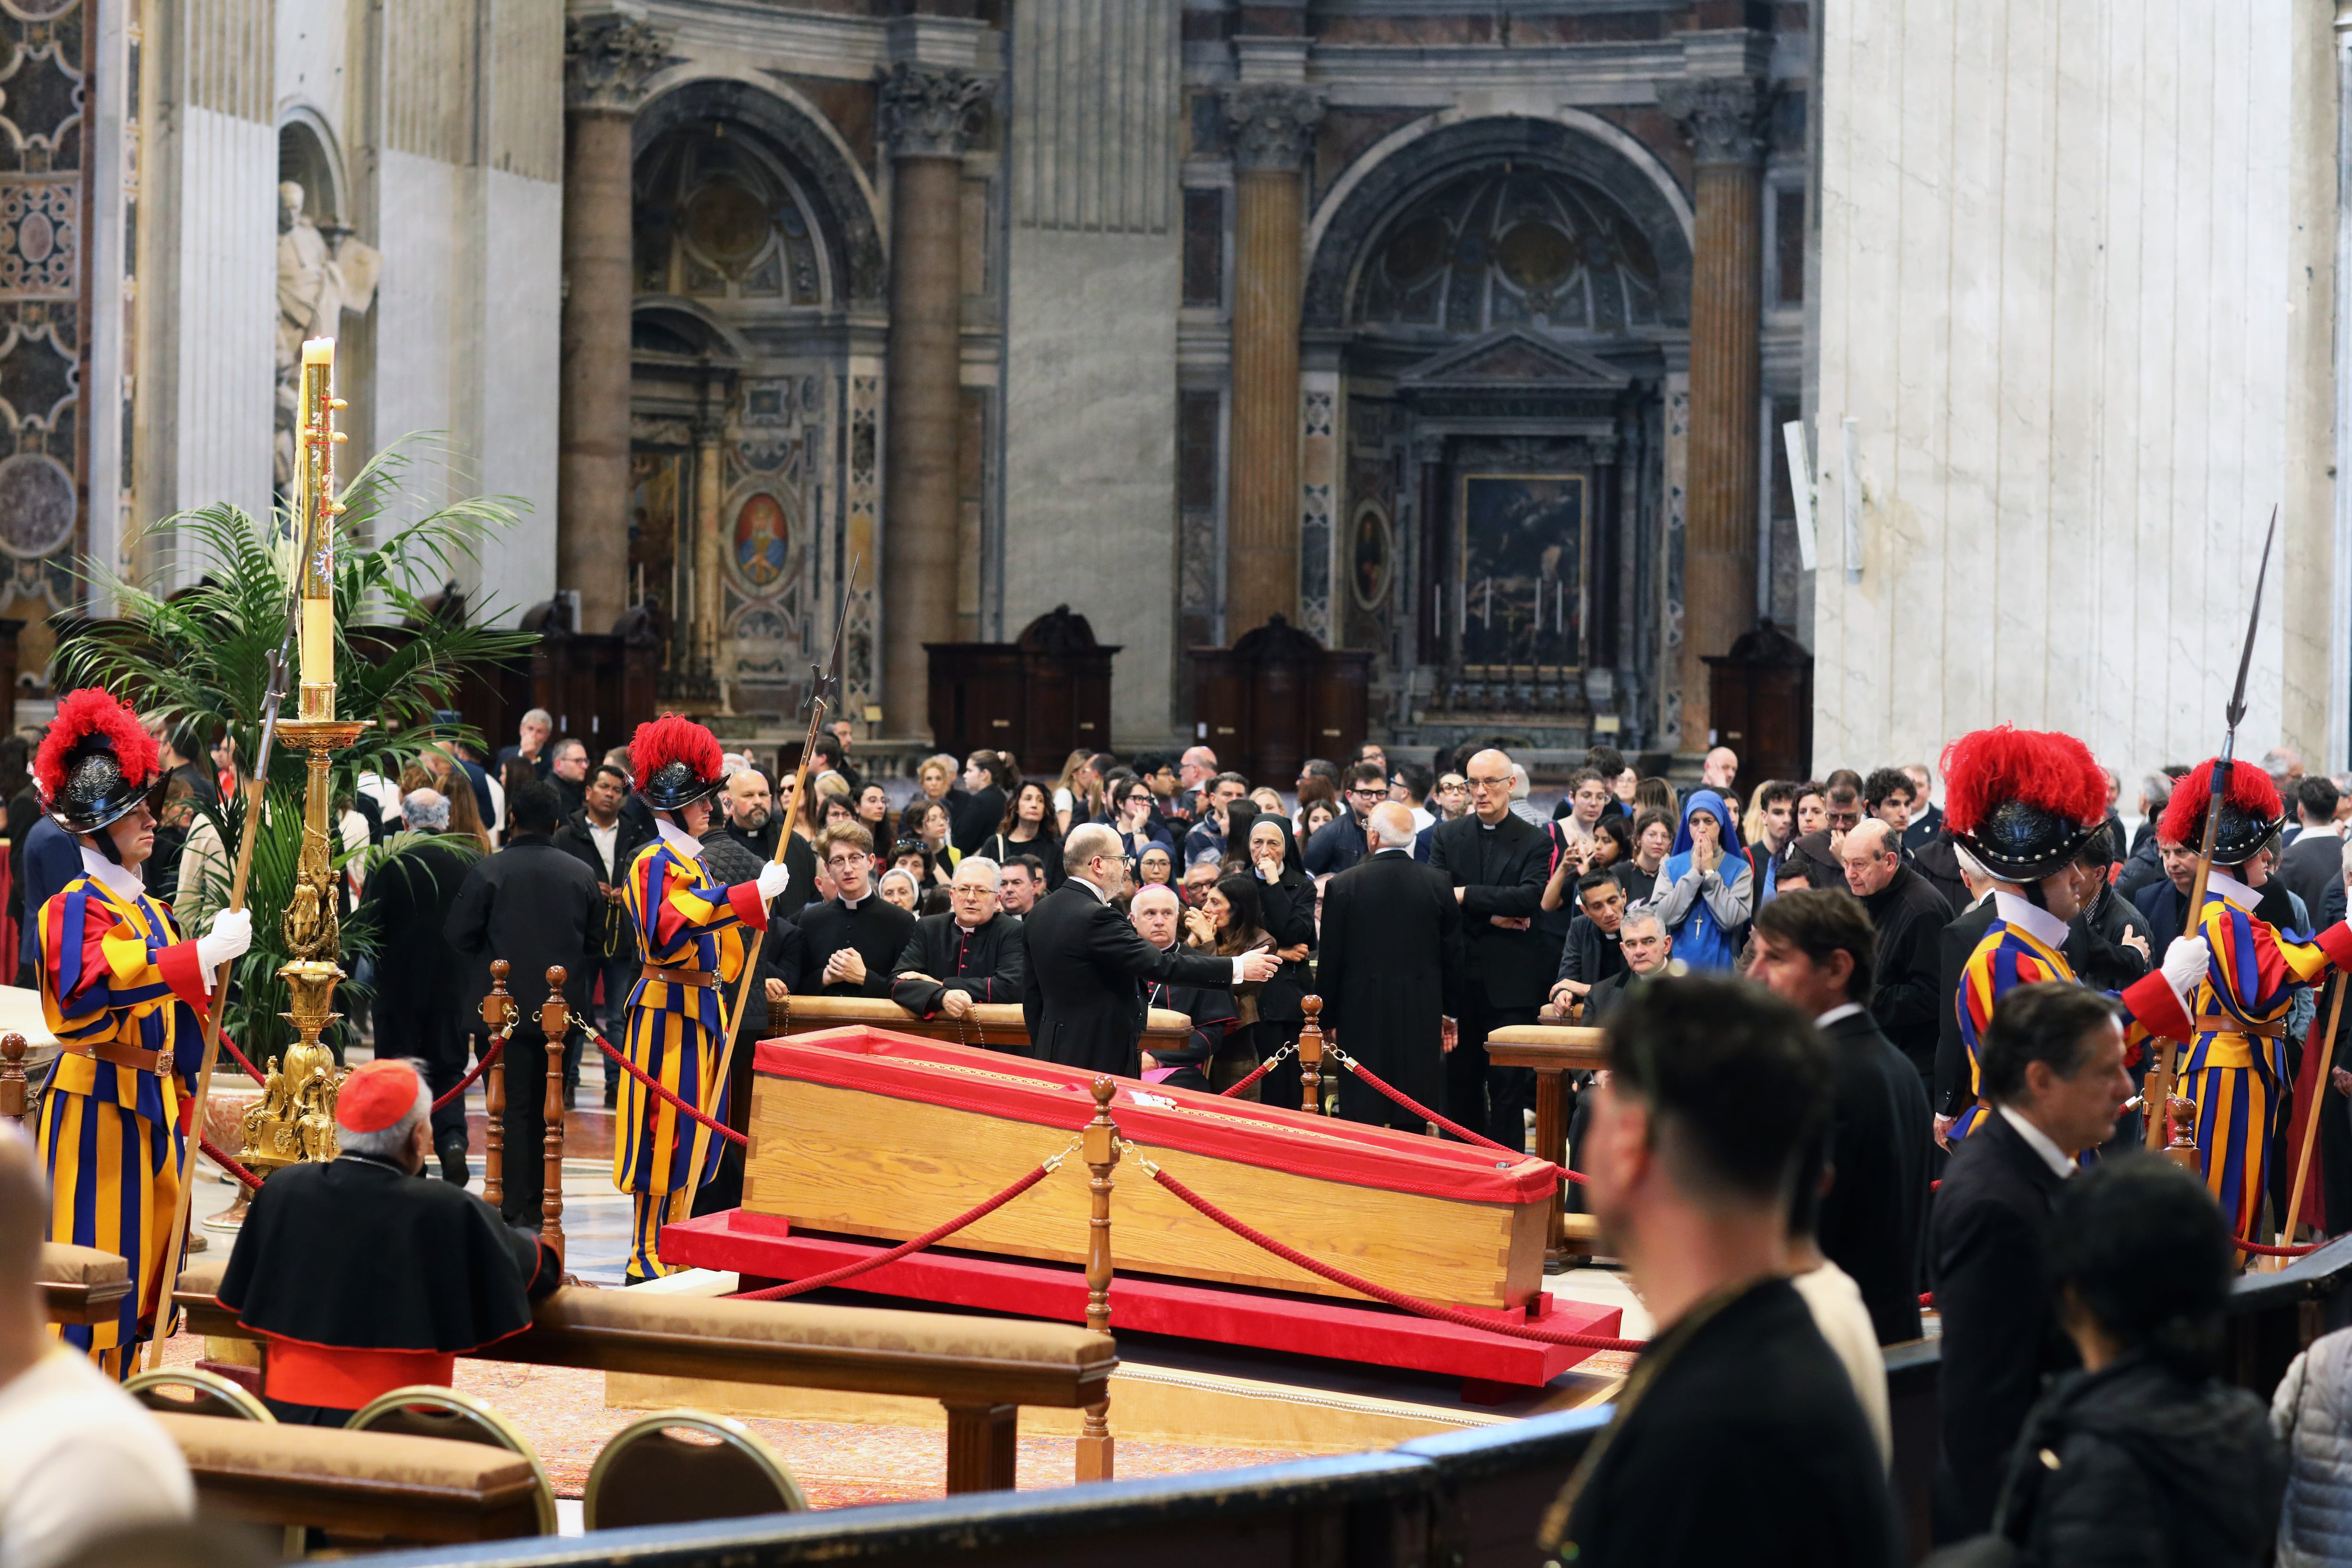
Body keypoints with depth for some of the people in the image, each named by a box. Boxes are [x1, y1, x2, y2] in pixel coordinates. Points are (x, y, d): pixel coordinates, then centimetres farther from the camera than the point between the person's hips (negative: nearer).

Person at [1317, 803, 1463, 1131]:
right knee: (1414, 1122, 7)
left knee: (1362, 1116, 0)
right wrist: (1451, 1012, 16)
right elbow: (1454, 953, 6)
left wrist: (1328, 1018, 7)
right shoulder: (1439, 883, 0)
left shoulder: (1343, 885, -7)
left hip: (1363, 1017, -2)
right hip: (1422, 1016, 2)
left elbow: (1330, 959, -2)